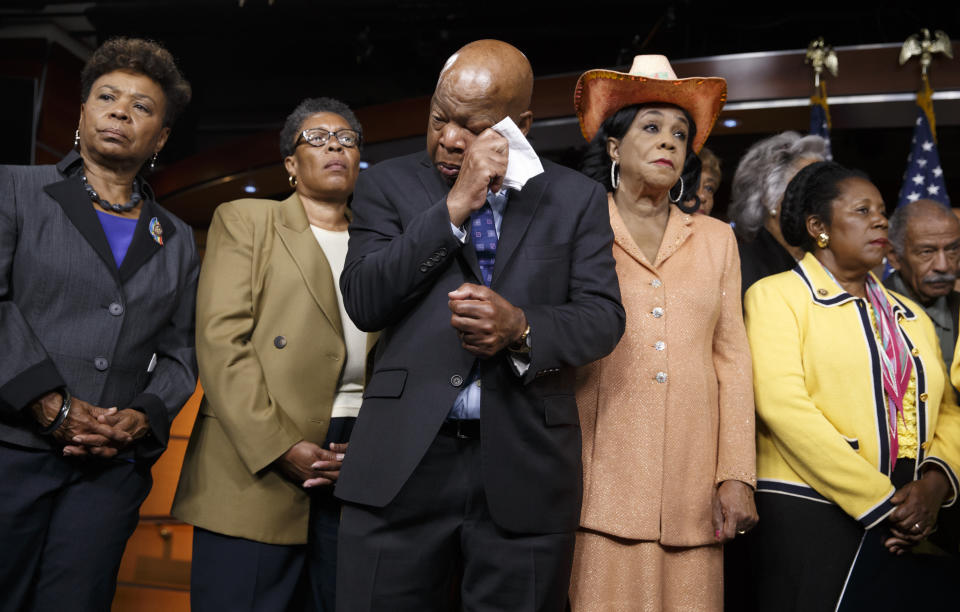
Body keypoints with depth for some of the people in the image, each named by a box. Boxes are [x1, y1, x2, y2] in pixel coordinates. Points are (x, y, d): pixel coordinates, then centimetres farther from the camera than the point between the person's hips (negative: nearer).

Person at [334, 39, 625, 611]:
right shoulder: (390, 184, 6)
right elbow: (364, 302, -5)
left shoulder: (577, 198, 7)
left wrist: (521, 328, -18)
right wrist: (454, 208, -12)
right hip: (403, 465, 0)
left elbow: (604, 316, 2)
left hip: (524, 473, 1)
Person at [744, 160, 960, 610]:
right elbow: (782, 405, -14)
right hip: (811, 522, -5)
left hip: (911, 535, 6)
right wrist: (880, 501, -14)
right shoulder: (775, 294, -2)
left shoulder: (911, 316, 18)